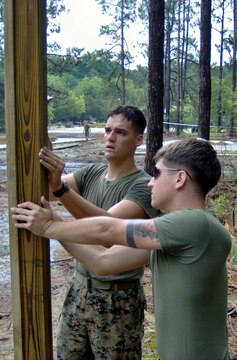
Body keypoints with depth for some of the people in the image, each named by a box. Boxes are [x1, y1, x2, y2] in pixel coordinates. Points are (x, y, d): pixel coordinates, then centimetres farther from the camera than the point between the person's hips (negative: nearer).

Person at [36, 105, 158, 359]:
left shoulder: (143, 186, -16)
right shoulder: (91, 173, 2)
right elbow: (48, 185, -13)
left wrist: (59, 187, -43)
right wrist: (41, 164, -34)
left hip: (118, 298, -5)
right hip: (79, 288, 5)